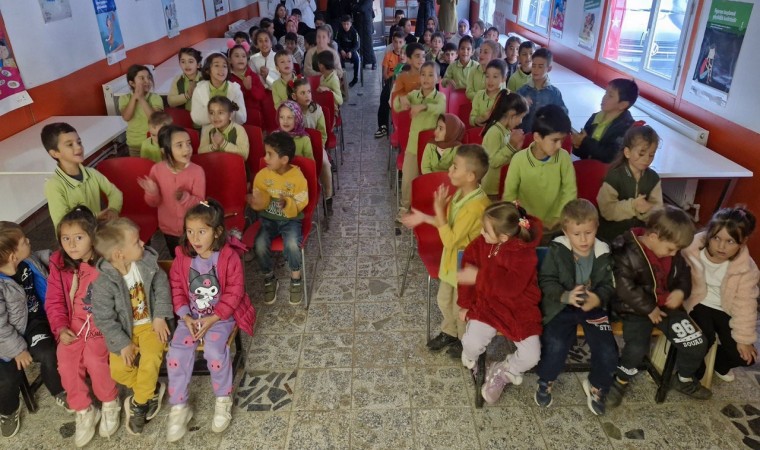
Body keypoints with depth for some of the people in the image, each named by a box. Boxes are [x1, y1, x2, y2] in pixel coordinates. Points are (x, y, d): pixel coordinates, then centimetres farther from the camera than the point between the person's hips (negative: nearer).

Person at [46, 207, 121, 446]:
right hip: (73, 326, 4)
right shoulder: (58, 264, 0)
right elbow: (54, 302, 5)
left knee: (94, 358, -24)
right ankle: (84, 411, 6)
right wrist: (61, 327, -7)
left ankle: (110, 404, 4)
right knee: (66, 362, -16)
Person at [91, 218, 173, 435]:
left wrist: (160, 316, -9)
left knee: (151, 359, -21)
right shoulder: (103, 283, -23)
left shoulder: (146, 261, -14)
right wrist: (123, 343, -15)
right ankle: (152, 390, 12)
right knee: (118, 370, -13)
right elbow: (103, 318, -16)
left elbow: (161, 286, -2)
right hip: (124, 329, 0)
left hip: (150, 323, 1)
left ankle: (139, 403, 3)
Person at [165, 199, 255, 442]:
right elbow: (177, 288, 3)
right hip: (191, 315, 4)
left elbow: (234, 293, -14)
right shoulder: (182, 257, -4)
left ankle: (223, 400, 0)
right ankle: (179, 408, 2)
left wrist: (213, 319, -19)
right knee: (176, 352, -15)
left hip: (221, 316, -4)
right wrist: (185, 316, -10)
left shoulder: (229, 258, -16)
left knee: (214, 351, -26)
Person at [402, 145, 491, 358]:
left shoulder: (475, 206, -34)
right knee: (444, 300, 25)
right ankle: (449, 332, 50)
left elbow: (450, 240, -30)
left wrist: (438, 210, -29)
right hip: (452, 258, 8)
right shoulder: (461, 193, -5)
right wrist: (425, 218, 5)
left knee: (460, 307, 15)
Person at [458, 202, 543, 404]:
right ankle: (470, 358, 19)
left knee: (531, 357, -13)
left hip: (519, 309, -2)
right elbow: (467, 271, 5)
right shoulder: (481, 244, -6)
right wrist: (465, 304, 5)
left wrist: (479, 277, -29)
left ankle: (500, 372, 17)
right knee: (472, 344, -20)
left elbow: (511, 286, -29)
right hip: (487, 304, 2)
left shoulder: (525, 254, -18)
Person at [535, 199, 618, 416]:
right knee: (555, 345, -24)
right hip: (562, 306, -2)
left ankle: (596, 386, 22)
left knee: (608, 352, -11)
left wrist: (598, 299, -21)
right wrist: (565, 296, -27)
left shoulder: (603, 254, -3)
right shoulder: (557, 250, -10)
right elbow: (546, 281, -10)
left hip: (593, 308, 3)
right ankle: (545, 381, 9)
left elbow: (608, 285, 2)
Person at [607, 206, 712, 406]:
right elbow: (624, 288, -24)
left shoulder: (673, 255, 1)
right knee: (636, 348, -28)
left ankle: (684, 380, 30)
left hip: (666, 305, 7)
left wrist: (681, 291, -5)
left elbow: (683, 273, 17)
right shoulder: (628, 254, -22)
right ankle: (621, 381, 3)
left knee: (697, 342, 1)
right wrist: (649, 309, -17)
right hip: (637, 309, -7)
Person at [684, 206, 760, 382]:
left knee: (744, 356, -5)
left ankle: (718, 362, 32)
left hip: (725, 309, 3)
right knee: (705, 340, -27)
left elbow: (745, 303, -9)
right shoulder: (692, 250, -25)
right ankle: (693, 372, 4)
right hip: (698, 303, -2)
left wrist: (744, 338, -6)